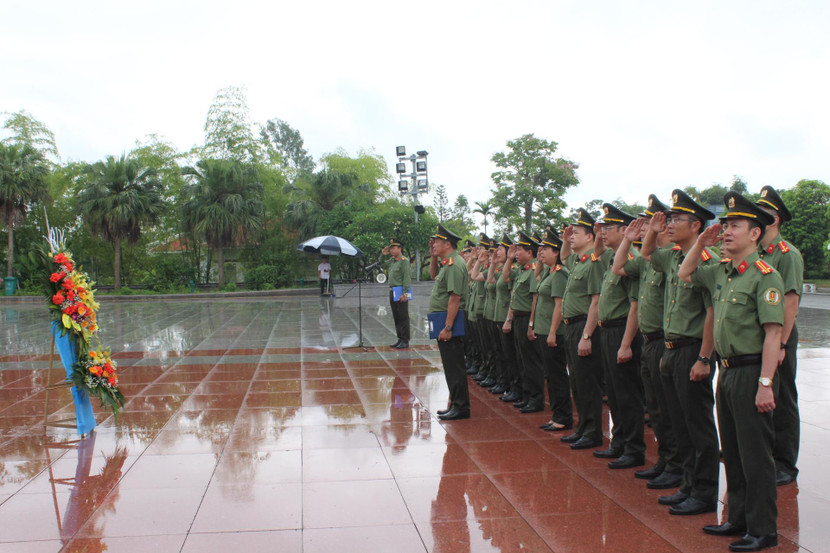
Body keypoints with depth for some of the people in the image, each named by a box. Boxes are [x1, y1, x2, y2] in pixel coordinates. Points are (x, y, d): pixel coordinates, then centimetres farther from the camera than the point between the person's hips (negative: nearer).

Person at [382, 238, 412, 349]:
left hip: (400, 292, -8)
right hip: (392, 292, 8)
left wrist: (404, 294, -21)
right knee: (396, 317, 13)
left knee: (403, 317, -4)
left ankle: (405, 341, 0)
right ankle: (400, 339, 21)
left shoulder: (404, 261, -9)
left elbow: (406, 278, -16)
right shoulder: (391, 261, 15)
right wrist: (383, 255, 14)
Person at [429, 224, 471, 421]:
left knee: (454, 365, -4)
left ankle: (461, 408, 2)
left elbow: (455, 298, -24)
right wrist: (434, 257, 19)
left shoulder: (454, 265, -17)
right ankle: (456, 404, 24)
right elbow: (435, 276, 35)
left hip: (449, 321, -11)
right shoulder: (448, 263, 14)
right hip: (444, 320, 11)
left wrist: (448, 327, -26)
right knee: (451, 365, 15)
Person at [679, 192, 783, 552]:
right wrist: (700, 244, 10)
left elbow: (773, 333, -18)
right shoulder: (720, 272, 9)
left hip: (750, 372, -8)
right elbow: (684, 275, 26)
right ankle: (739, 519, 28)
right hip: (726, 371, 8)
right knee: (732, 452, 16)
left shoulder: (764, 275, -14)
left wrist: (765, 384, -22)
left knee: (755, 455, 1)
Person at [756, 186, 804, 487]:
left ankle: (784, 464, 13)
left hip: (778, 338, -7)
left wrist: (781, 344, -20)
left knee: (781, 403, 3)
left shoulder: (787, 254, -11)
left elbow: (791, 301, -17)